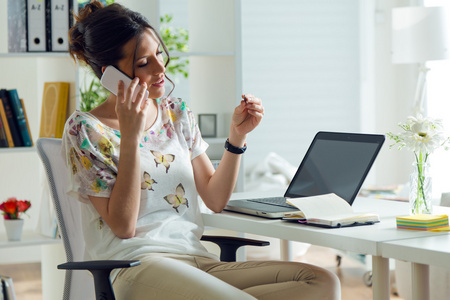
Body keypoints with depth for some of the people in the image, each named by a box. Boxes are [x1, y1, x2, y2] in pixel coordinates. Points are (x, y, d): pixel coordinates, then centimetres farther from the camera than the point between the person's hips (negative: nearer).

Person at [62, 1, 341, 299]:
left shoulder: (177, 113, 16)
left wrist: (237, 134, 6)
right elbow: (123, 226, -8)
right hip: (138, 265, -7)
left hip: (198, 259, 7)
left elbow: (215, 199, 17)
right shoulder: (85, 129, 0)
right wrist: (130, 137, -13)